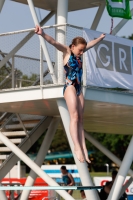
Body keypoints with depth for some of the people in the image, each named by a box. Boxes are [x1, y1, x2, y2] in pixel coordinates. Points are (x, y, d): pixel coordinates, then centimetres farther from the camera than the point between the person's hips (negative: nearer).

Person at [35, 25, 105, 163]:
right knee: (74, 116, -15)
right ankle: (77, 147, -20)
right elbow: (54, 42, -20)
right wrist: (42, 34, -36)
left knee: (80, 119, 1)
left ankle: (83, 148, -4)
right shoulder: (66, 51, -2)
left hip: (78, 88, 7)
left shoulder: (78, 53, 16)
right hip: (70, 87, -7)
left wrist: (101, 37, 46)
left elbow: (91, 44, 33)